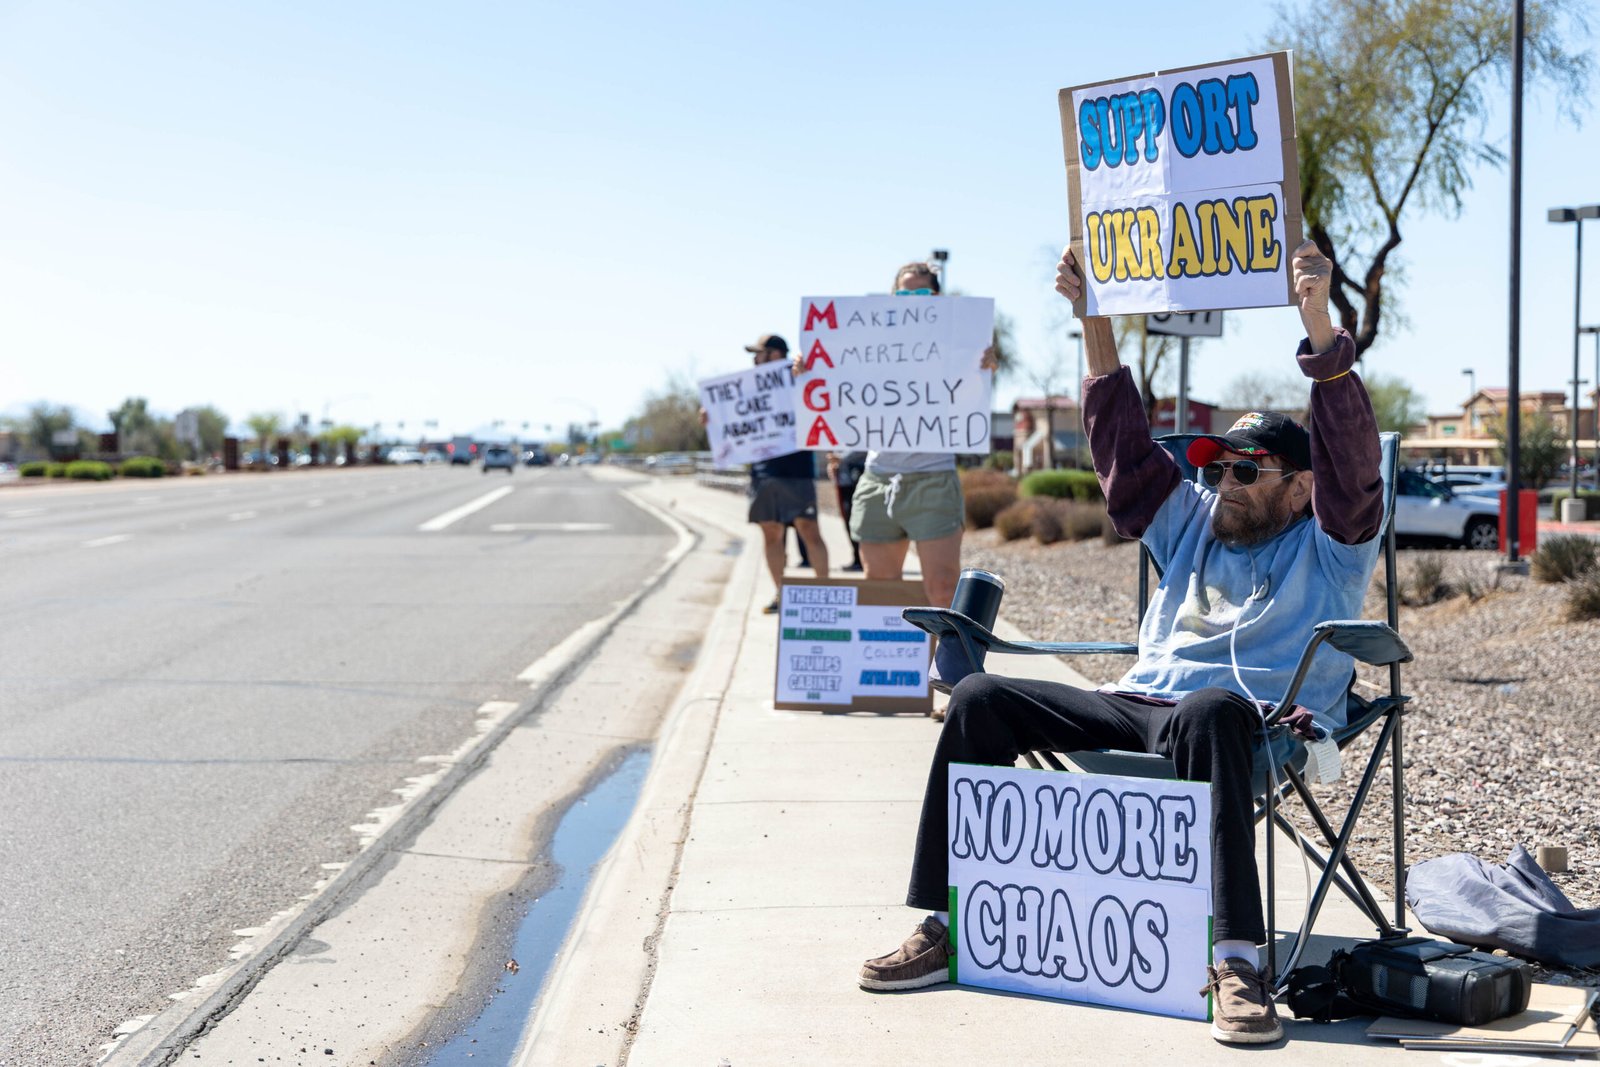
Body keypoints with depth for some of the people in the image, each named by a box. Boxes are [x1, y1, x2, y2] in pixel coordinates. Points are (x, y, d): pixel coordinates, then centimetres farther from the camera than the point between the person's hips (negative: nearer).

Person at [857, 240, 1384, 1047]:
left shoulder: (1330, 547, 10)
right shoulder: (1193, 524, 26)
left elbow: (1349, 446, -5)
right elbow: (1124, 439, 22)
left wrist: (1319, 320, -18)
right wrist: (1094, 313, 16)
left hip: (1249, 718, -6)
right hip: (1133, 705, 6)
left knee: (1207, 711, -43)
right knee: (980, 698, -11)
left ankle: (1236, 963, -49)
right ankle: (941, 926, -14)